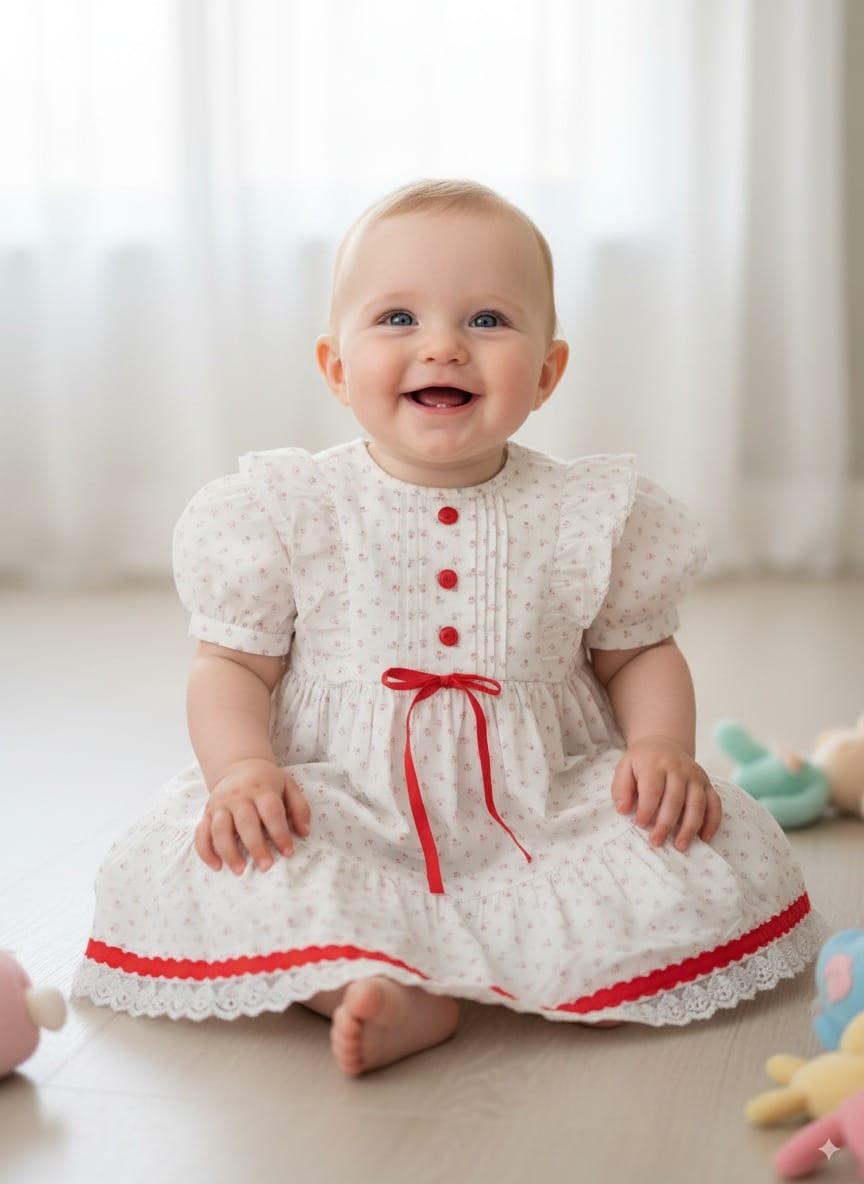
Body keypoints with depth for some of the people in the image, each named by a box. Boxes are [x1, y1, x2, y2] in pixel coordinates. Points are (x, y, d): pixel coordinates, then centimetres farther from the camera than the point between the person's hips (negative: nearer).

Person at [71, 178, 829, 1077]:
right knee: (189, 866, -26)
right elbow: (234, 664, 2)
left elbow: (639, 652, 12)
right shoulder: (287, 512, -2)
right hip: (343, 825, -1)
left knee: (723, 859, -21)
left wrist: (662, 749, -8)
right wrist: (242, 767, -18)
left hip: (545, 820, 2)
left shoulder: (591, 516, 1)